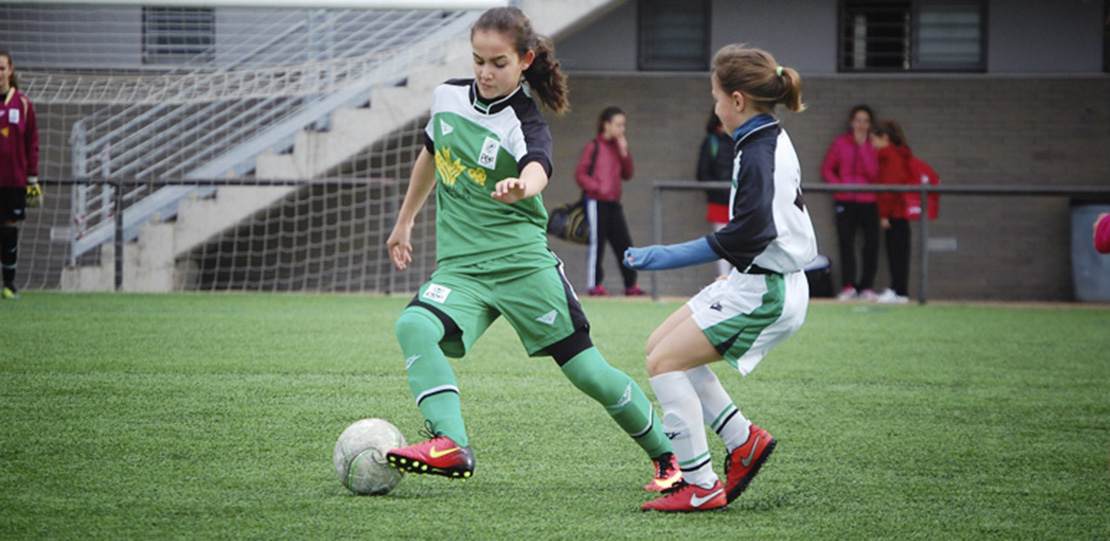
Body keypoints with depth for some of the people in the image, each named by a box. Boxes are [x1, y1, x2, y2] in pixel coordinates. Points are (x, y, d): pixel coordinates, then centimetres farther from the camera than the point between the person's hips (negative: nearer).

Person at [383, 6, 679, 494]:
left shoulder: (525, 124, -13)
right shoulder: (447, 97, 4)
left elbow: (537, 169, -37)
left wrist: (520, 187, -61)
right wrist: (405, 221, 30)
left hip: (524, 264, -4)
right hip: (460, 266, 4)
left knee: (588, 372, -2)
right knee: (414, 327, -28)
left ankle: (668, 457, 20)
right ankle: (450, 446, -40)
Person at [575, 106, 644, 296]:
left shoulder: (618, 147, 14)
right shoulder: (593, 147, -4)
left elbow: (627, 174, 10)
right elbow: (580, 174, -6)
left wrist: (624, 153, -2)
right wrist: (598, 187, -16)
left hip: (614, 202, 6)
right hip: (596, 202, -6)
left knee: (624, 243, 3)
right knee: (596, 243, -3)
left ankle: (630, 285, 9)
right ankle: (594, 285, 3)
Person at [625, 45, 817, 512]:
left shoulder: (758, 153, -19)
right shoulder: (772, 142, 11)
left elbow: (749, 233, -28)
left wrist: (670, 257, -26)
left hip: (765, 292, -10)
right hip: (754, 281, 10)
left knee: (664, 363, -10)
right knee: (660, 346, 14)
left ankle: (701, 487, -9)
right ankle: (744, 440, 14)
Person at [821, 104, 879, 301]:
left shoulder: (873, 144, 4)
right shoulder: (840, 142, 8)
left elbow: (873, 172, -9)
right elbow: (827, 168, 12)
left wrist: (863, 145, -11)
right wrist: (837, 184, -5)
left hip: (868, 201, 0)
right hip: (845, 200, 1)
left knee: (872, 244, -4)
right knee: (846, 242, -5)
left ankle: (867, 286, 3)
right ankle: (848, 287, -3)